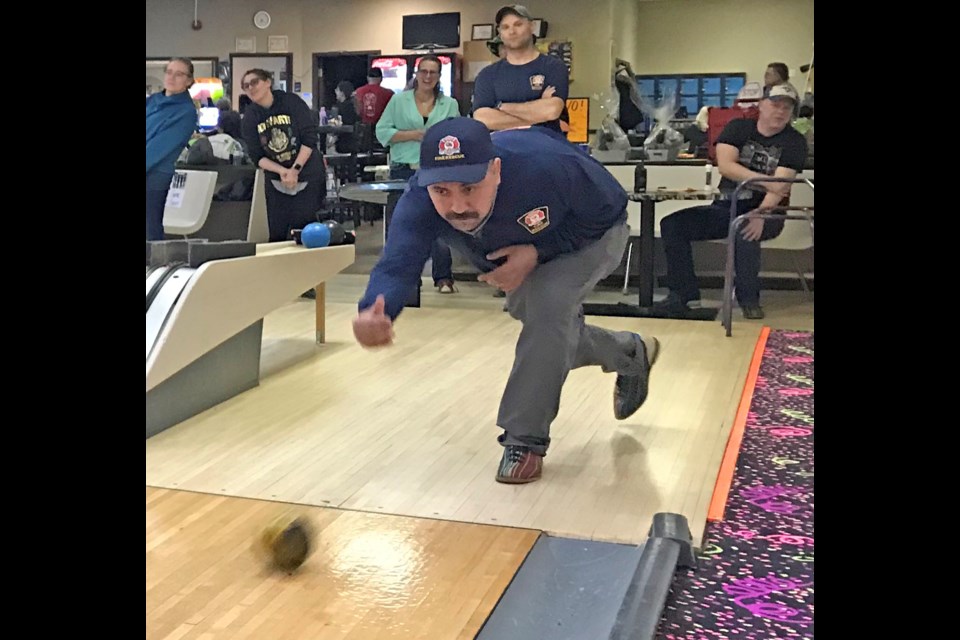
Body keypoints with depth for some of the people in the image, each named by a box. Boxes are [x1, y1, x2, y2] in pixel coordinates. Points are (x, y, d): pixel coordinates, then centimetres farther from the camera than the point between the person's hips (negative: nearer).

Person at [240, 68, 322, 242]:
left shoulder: (292, 102, -9)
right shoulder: (249, 118, -1)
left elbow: (309, 139, -12)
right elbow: (257, 157, -4)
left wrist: (295, 170, -20)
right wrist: (282, 171, -20)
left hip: (306, 176, -3)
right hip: (276, 181, 3)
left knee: (302, 227, -7)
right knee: (277, 234, 5)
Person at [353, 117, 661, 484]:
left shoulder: (545, 166, -44)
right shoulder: (419, 204, -37)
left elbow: (609, 208, -28)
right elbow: (398, 265, -50)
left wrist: (538, 252, -38)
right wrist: (375, 312, -74)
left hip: (590, 235, -5)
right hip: (521, 253, 5)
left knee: (547, 305, -31)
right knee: (551, 336, 17)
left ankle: (526, 439, -16)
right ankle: (630, 354, 48)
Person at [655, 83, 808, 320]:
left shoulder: (794, 141, -2)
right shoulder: (737, 128, 6)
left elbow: (781, 185, -17)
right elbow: (725, 165, -11)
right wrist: (766, 181, -20)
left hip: (767, 212, -3)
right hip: (726, 208, 4)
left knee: (746, 230, -38)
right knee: (673, 224, -15)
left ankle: (749, 298, -19)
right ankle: (685, 294, -10)